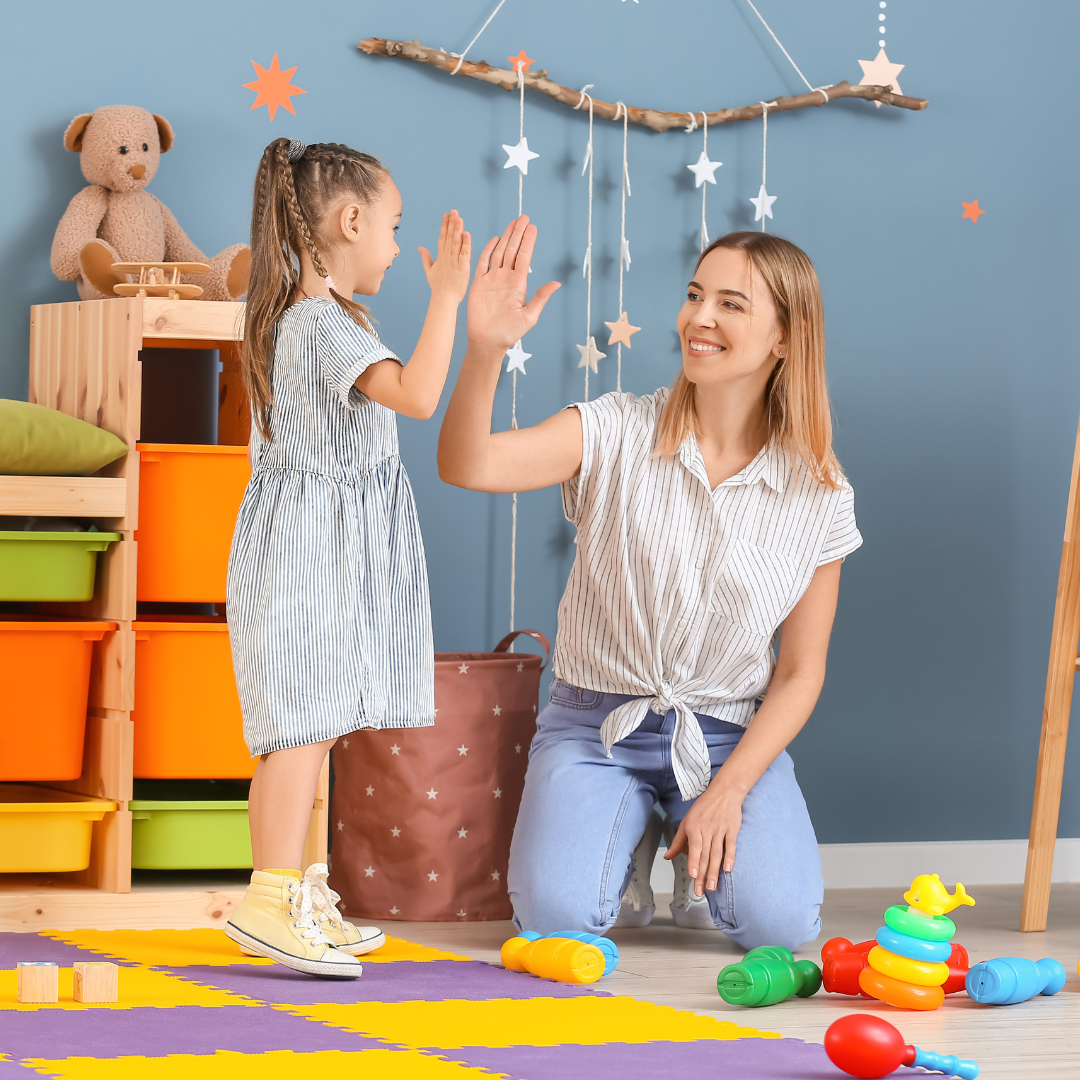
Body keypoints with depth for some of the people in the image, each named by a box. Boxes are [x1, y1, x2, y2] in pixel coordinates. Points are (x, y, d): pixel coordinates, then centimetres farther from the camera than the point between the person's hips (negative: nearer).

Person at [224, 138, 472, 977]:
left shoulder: (305, 313, 15)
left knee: (307, 723, 13)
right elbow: (417, 395, -31)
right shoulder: (325, 324, -18)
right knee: (305, 719, -12)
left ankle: (287, 898, 19)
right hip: (311, 551, -11)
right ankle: (273, 899, -14)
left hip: (316, 552, 11)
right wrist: (446, 297, -26)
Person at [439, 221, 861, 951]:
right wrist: (485, 349, -40)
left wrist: (729, 790, -12)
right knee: (557, 911, -25)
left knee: (779, 919, -24)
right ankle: (623, 840, 13)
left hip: (731, 734, 1)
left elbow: (801, 670, 1)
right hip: (598, 725, 0)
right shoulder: (618, 433, -7)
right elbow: (469, 466, -22)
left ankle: (699, 855, 13)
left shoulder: (818, 495, -3)